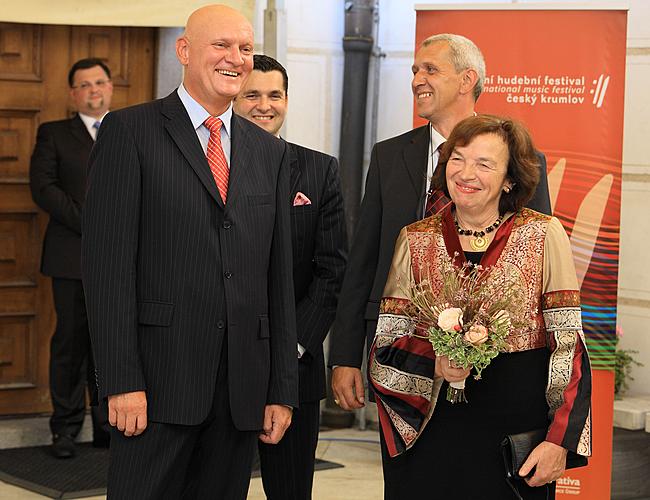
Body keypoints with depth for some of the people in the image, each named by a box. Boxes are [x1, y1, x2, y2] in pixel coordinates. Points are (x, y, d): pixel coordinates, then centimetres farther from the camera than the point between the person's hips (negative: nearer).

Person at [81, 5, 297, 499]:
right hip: (159, 379, -4)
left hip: (242, 386, 5)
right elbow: (108, 263, -7)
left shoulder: (271, 152, 15)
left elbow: (279, 275, 14)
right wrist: (122, 381, -14)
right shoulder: (130, 130, -1)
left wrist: (283, 389, 9)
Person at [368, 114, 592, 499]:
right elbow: (386, 345, 3)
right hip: (433, 435, 1)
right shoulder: (416, 240, 3)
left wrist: (559, 442, -11)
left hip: (521, 434, -1)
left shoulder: (545, 236, -3)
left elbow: (568, 344, -4)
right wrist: (435, 364, -17)